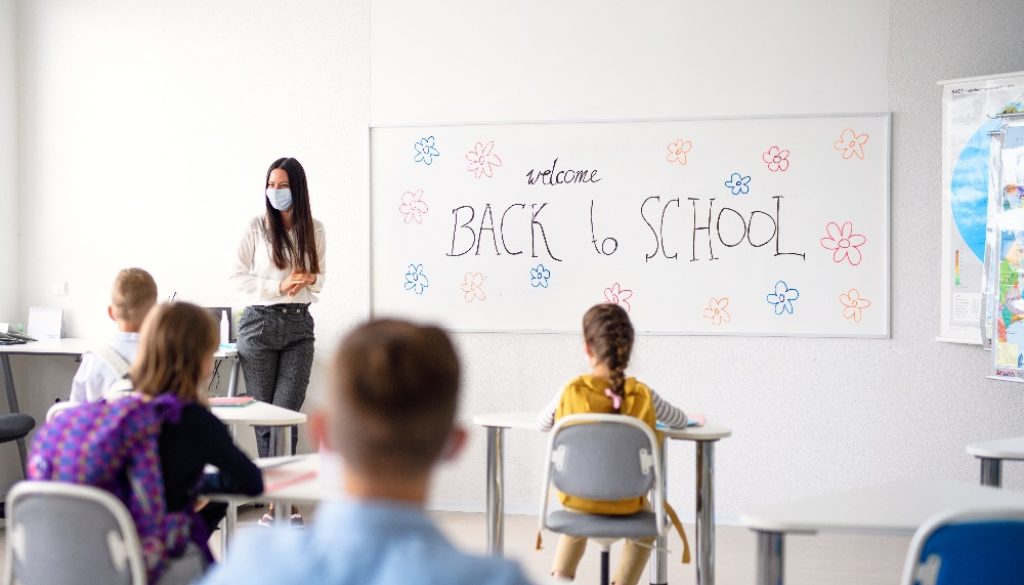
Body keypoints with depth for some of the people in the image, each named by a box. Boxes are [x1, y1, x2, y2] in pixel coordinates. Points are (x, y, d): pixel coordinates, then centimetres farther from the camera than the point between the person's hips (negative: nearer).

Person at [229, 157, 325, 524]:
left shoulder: (314, 230, 7)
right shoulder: (257, 227, -1)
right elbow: (238, 277, -2)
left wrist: (308, 280, -7)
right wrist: (279, 286, -13)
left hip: (299, 325, 1)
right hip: (261, 323, -1)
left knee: (287, 413, -8)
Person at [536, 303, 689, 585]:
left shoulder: (571, 392, -14)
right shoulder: (643, 395, -13)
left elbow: (542, 424, 6)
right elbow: (679, 421, 6)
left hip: (577, 496, 1)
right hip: (625, 502, -1)